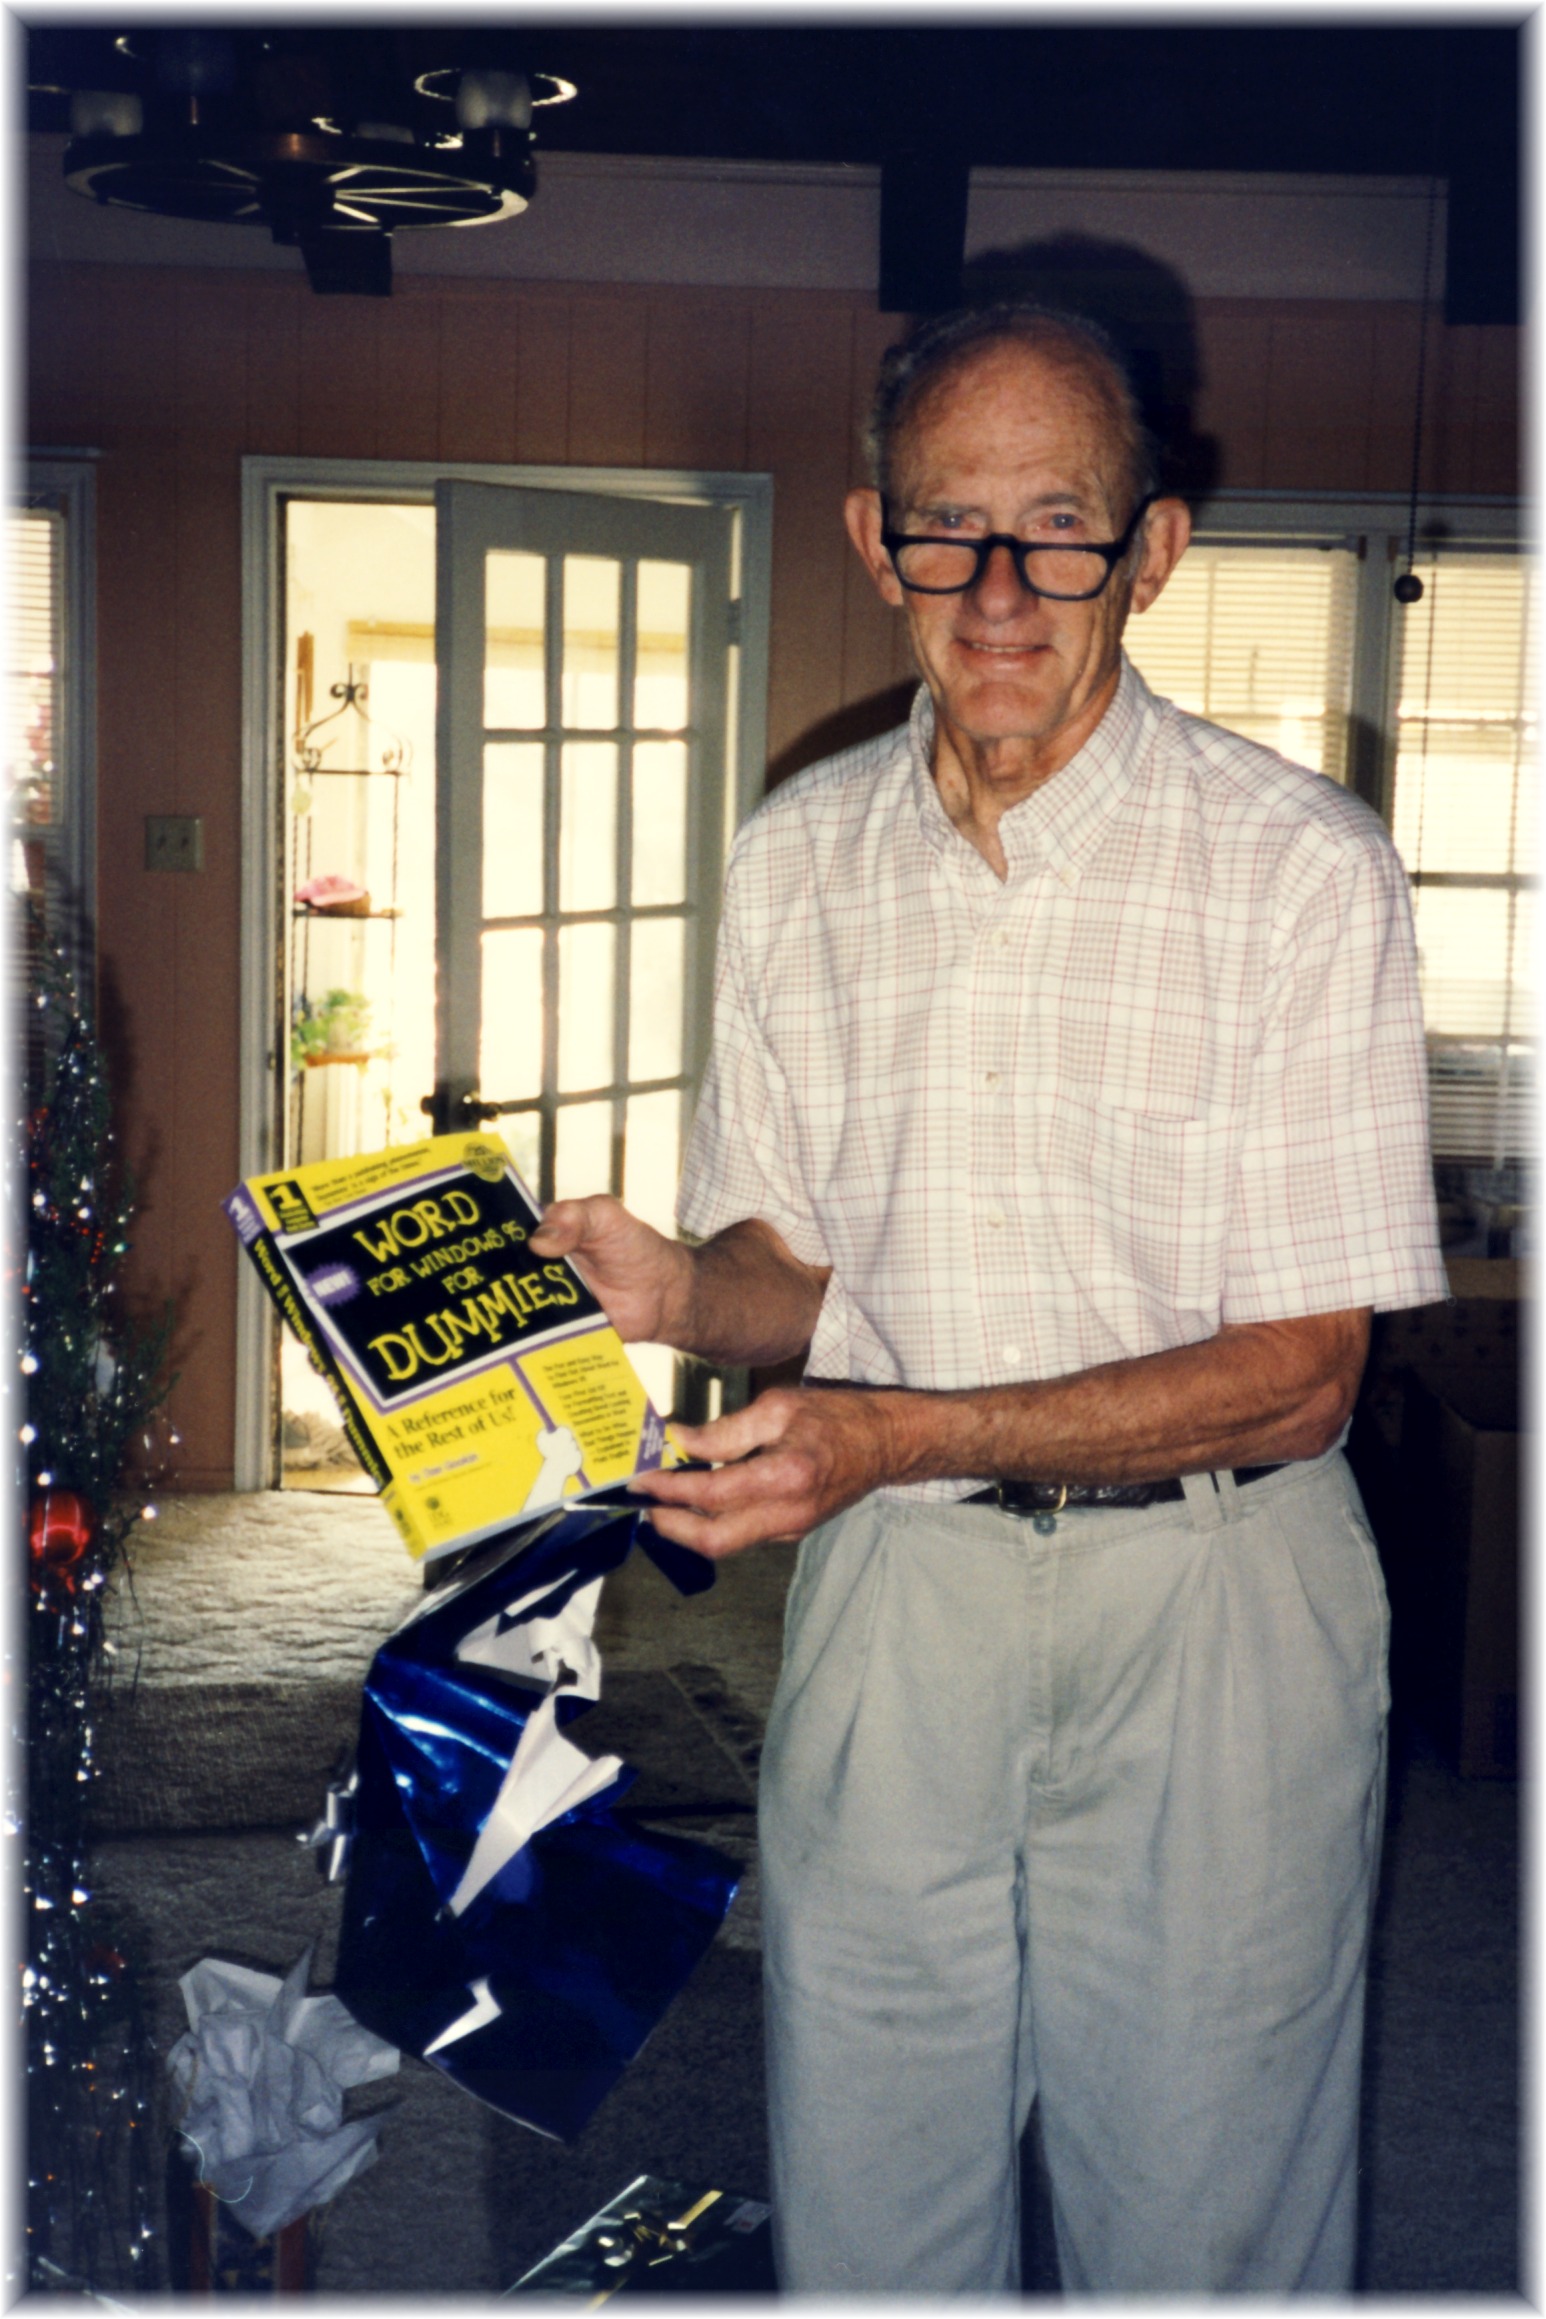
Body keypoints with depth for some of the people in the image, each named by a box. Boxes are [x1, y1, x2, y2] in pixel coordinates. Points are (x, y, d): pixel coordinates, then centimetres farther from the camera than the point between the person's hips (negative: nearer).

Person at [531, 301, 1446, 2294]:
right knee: (864, 2208, 13)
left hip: (1209, 1605, -3)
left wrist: (897, 1432, -22)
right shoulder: (797, 858, 4)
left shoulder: (1297, 868, -11)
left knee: (1199, 2223, 9)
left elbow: (1298, 1372, -12)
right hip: (888, 1597, 3)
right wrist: (677, 1293, -11)